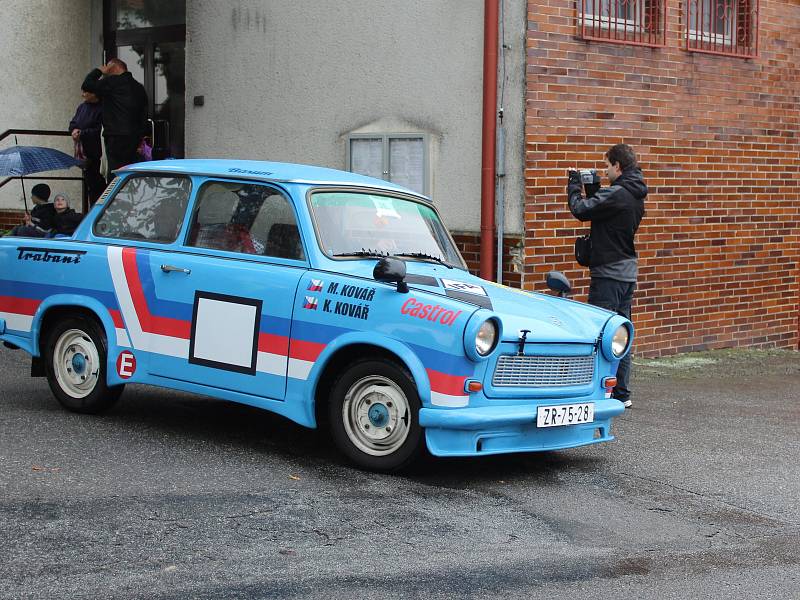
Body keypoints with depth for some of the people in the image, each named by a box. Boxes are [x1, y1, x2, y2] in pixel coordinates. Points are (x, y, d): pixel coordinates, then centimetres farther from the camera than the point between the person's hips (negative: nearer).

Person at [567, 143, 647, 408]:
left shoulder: (616, 194, -18)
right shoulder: (636, 195, 13)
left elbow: (580, 210, -17)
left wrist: (575, 185, -3)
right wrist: (593, 191, 11)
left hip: (609, 274, -9)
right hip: (628, 273, 10)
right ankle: (622, 394, 17)